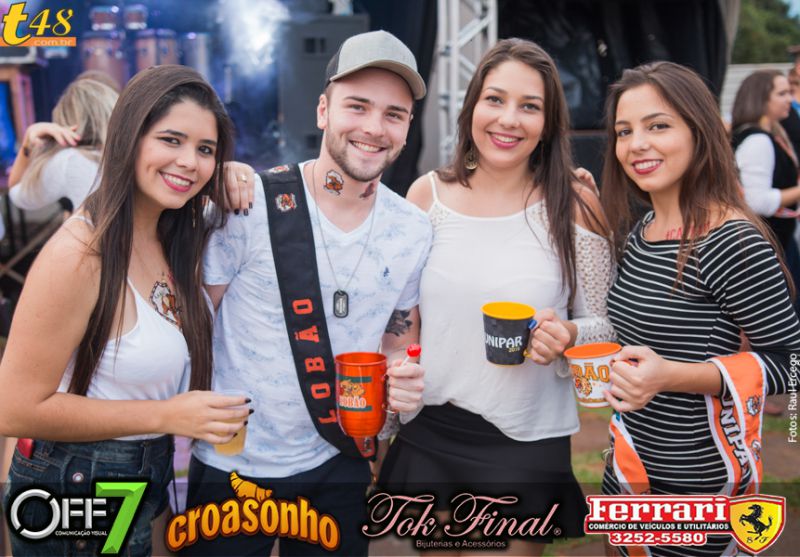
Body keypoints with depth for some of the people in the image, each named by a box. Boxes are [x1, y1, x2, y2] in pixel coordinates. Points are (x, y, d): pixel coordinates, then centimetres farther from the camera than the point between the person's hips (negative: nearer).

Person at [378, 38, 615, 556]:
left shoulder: (575, 205, -8)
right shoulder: (427, 194, -2)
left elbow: (608, 328, 0)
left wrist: (566, 335, -20)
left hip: (527, 444, -2)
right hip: (427, 438, 3)